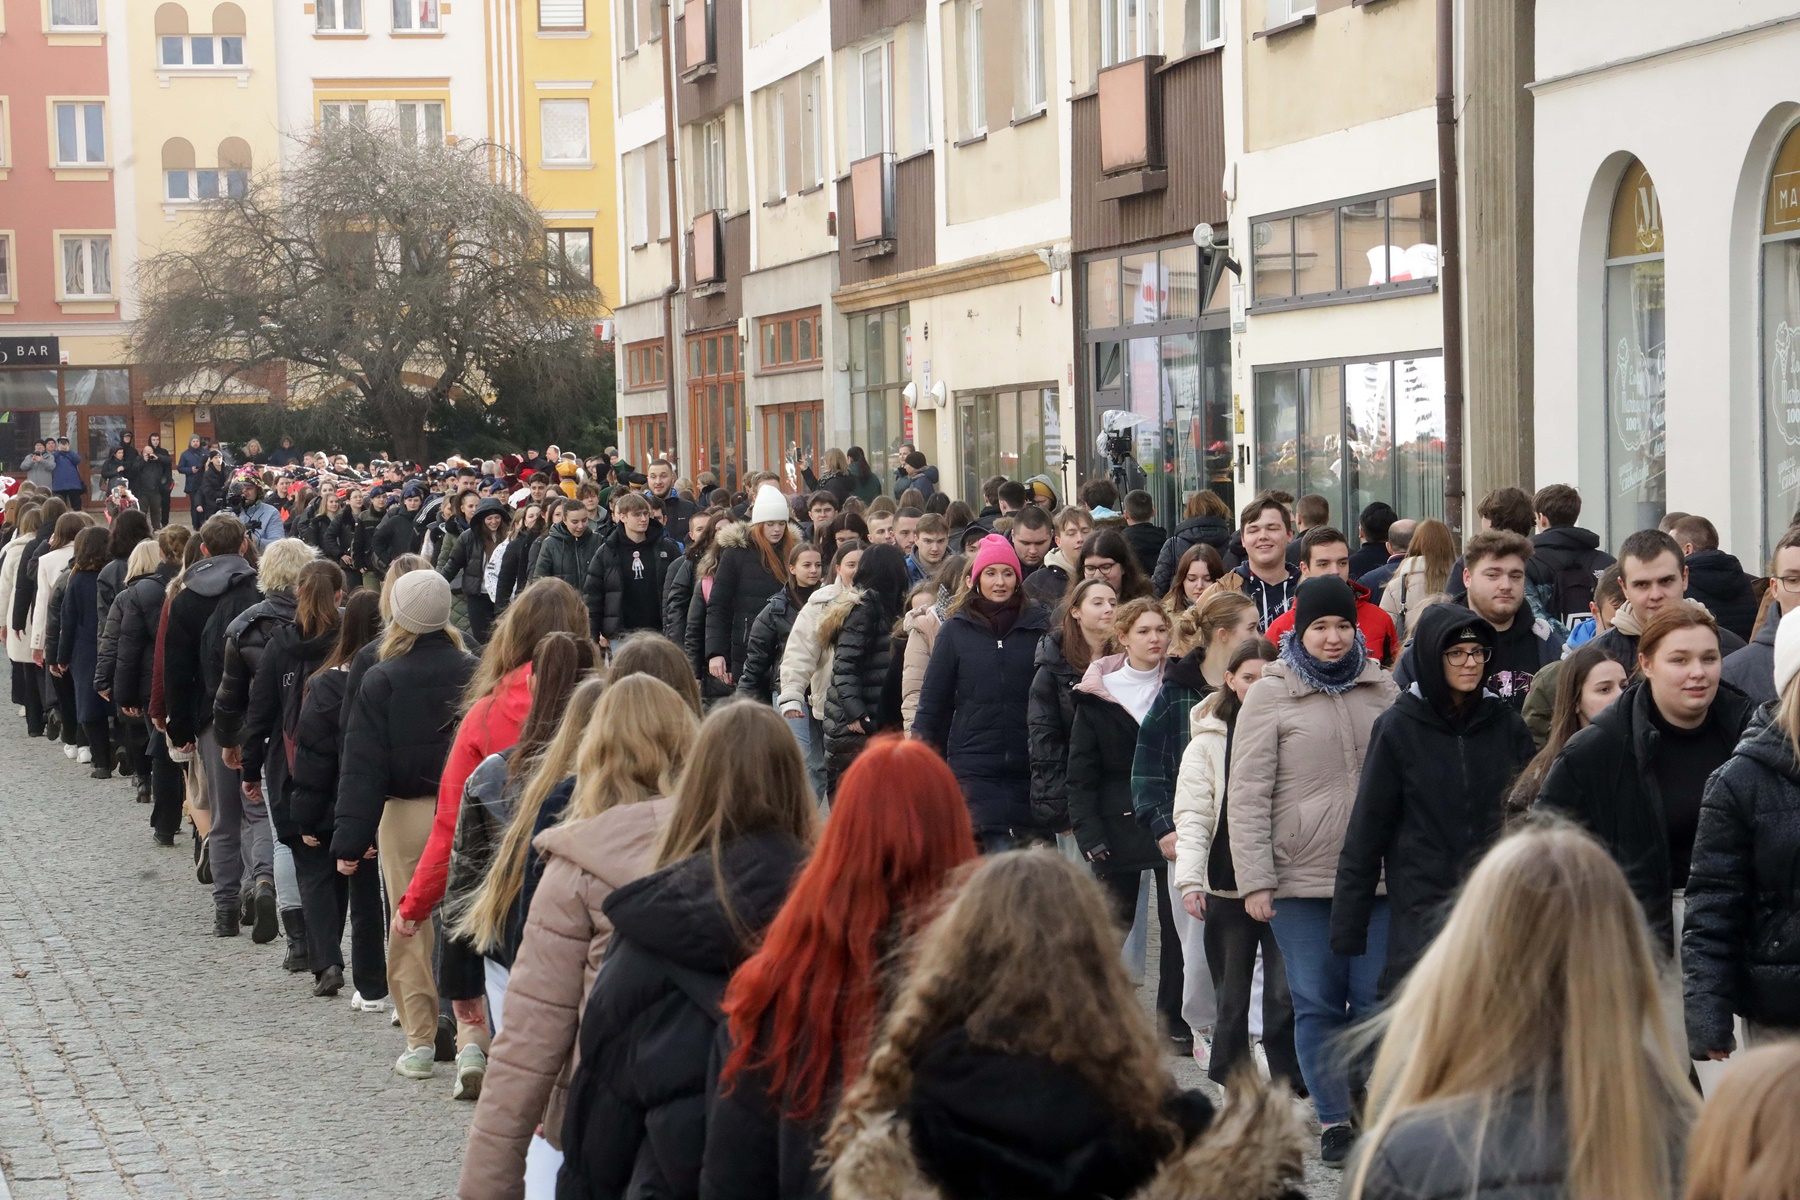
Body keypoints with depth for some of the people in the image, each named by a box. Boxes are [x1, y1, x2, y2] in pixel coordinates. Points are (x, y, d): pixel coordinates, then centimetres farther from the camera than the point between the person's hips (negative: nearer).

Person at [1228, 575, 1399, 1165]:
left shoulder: (1381, 688, 7)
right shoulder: (1271, 695, -2)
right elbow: (1247, 795, -4)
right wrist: (1255, 880, -9)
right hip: (1301, 879, -2)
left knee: (1375, 1000, 4)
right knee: (1318, 1003, 3)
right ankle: (1333, 1121, 12)